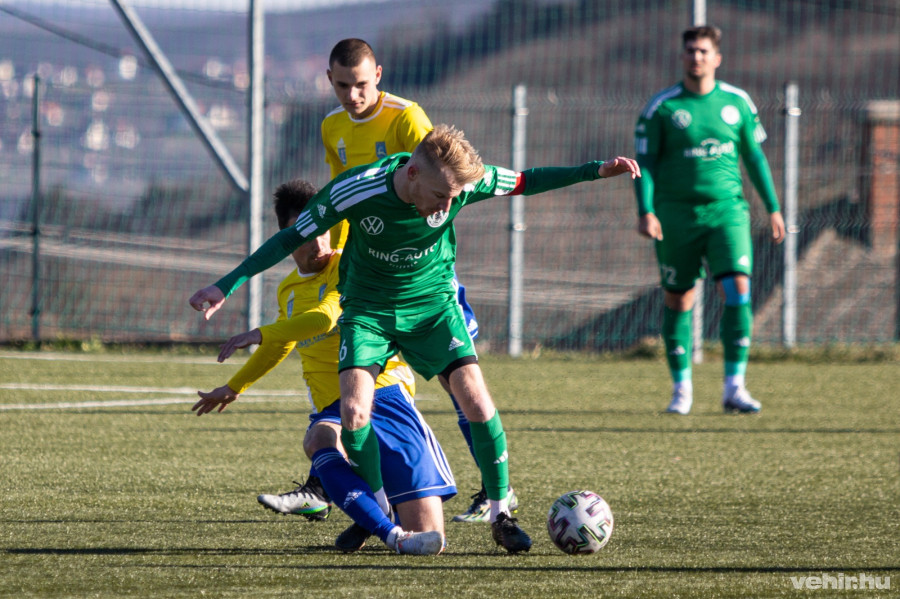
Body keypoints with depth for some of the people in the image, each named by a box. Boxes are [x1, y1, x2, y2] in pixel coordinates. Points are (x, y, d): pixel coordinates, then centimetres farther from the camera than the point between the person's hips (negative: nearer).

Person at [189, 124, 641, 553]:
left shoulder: (464, 181, -22)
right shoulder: (357, 191, -27)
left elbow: (524, 182, -3)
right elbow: (294, 237, -14)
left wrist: (597, 170, -12)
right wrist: (226, 286, -16)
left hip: (432, 304, 1)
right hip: (367, 310, -1)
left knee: (476, 399, -16)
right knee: (354, 411, -20)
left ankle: (500, 516, 1)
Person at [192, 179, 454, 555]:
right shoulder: (288, 290, 17)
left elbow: (325, 317, -21)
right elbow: (280, 346, 37)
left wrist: (260, 335, -20)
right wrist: (233, 388, 48)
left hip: (382, 389, -4)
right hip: (332, 406, 4)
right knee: (320, 440, -40)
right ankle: (391, 534, -30)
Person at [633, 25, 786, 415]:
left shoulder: (737, 102, 6)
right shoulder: (661, 107, -1)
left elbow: (754, 156, 15)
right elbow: (644, 161, -2)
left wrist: (773, 208, 14)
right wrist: (645, 211, -14)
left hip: (727, 210, 1)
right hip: (676, 214, -1)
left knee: (738, 289, -15)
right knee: (678, 300, 5)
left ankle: (734, 387, -13)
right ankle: (681, 389, 19)